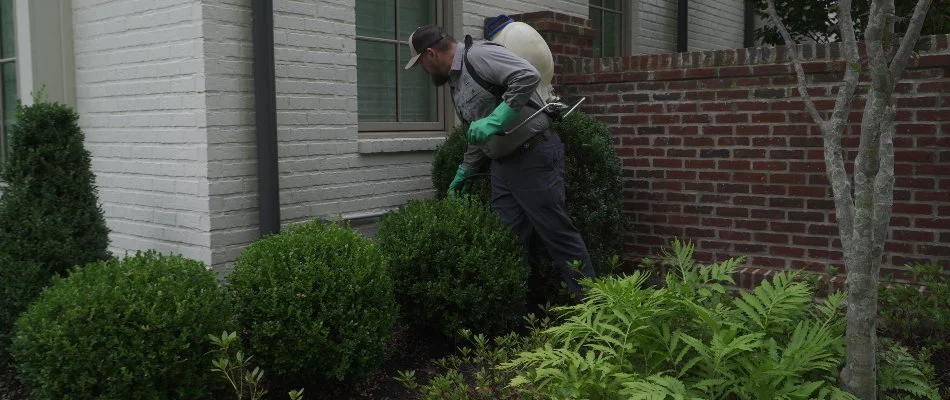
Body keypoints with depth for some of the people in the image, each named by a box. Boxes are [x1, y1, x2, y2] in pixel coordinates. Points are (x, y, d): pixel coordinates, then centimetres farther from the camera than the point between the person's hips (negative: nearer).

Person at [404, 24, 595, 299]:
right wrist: (461, 175, 27)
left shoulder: (478, 55, -11)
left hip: (534, 155, -9)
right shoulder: (455, 84, 18)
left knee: (557, 233, -3)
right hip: (502, 164, 9)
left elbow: (528, 76, -27)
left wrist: (493, 121, -27)